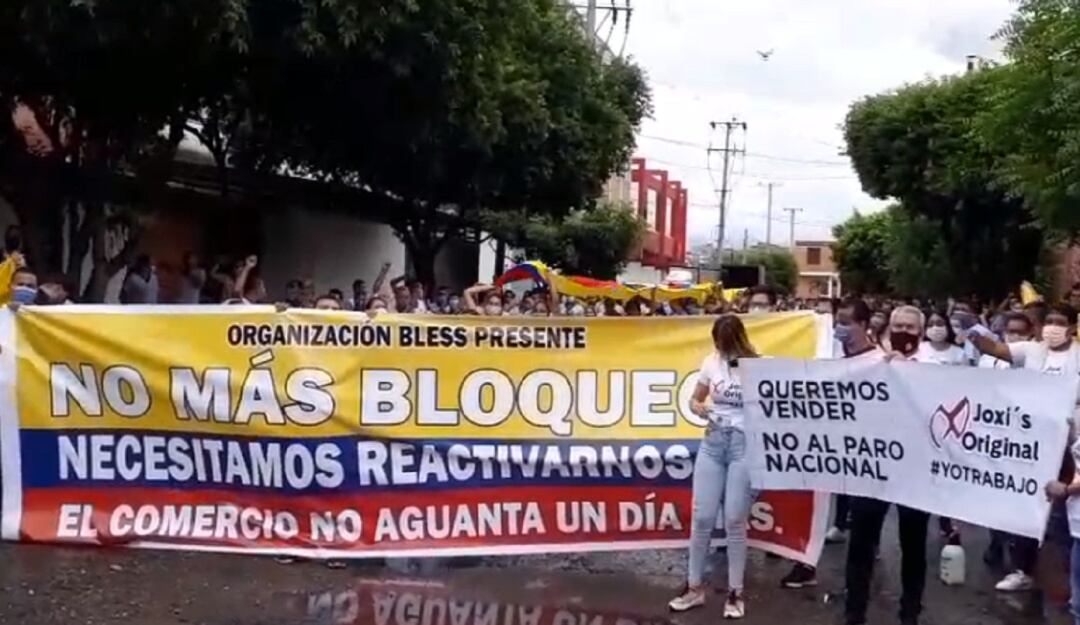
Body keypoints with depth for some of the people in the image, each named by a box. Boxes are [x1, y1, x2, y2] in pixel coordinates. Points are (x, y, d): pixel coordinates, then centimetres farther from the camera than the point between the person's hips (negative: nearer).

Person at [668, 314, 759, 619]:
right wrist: (698, 407, -9)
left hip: (746, 445, -4)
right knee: (702, 517, 5)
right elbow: (695, 399, 13)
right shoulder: (711, 362, 4)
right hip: (712, 442, 4)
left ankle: (735, 592, 14)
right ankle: (694, 587, 19)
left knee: (734, 520, 0)